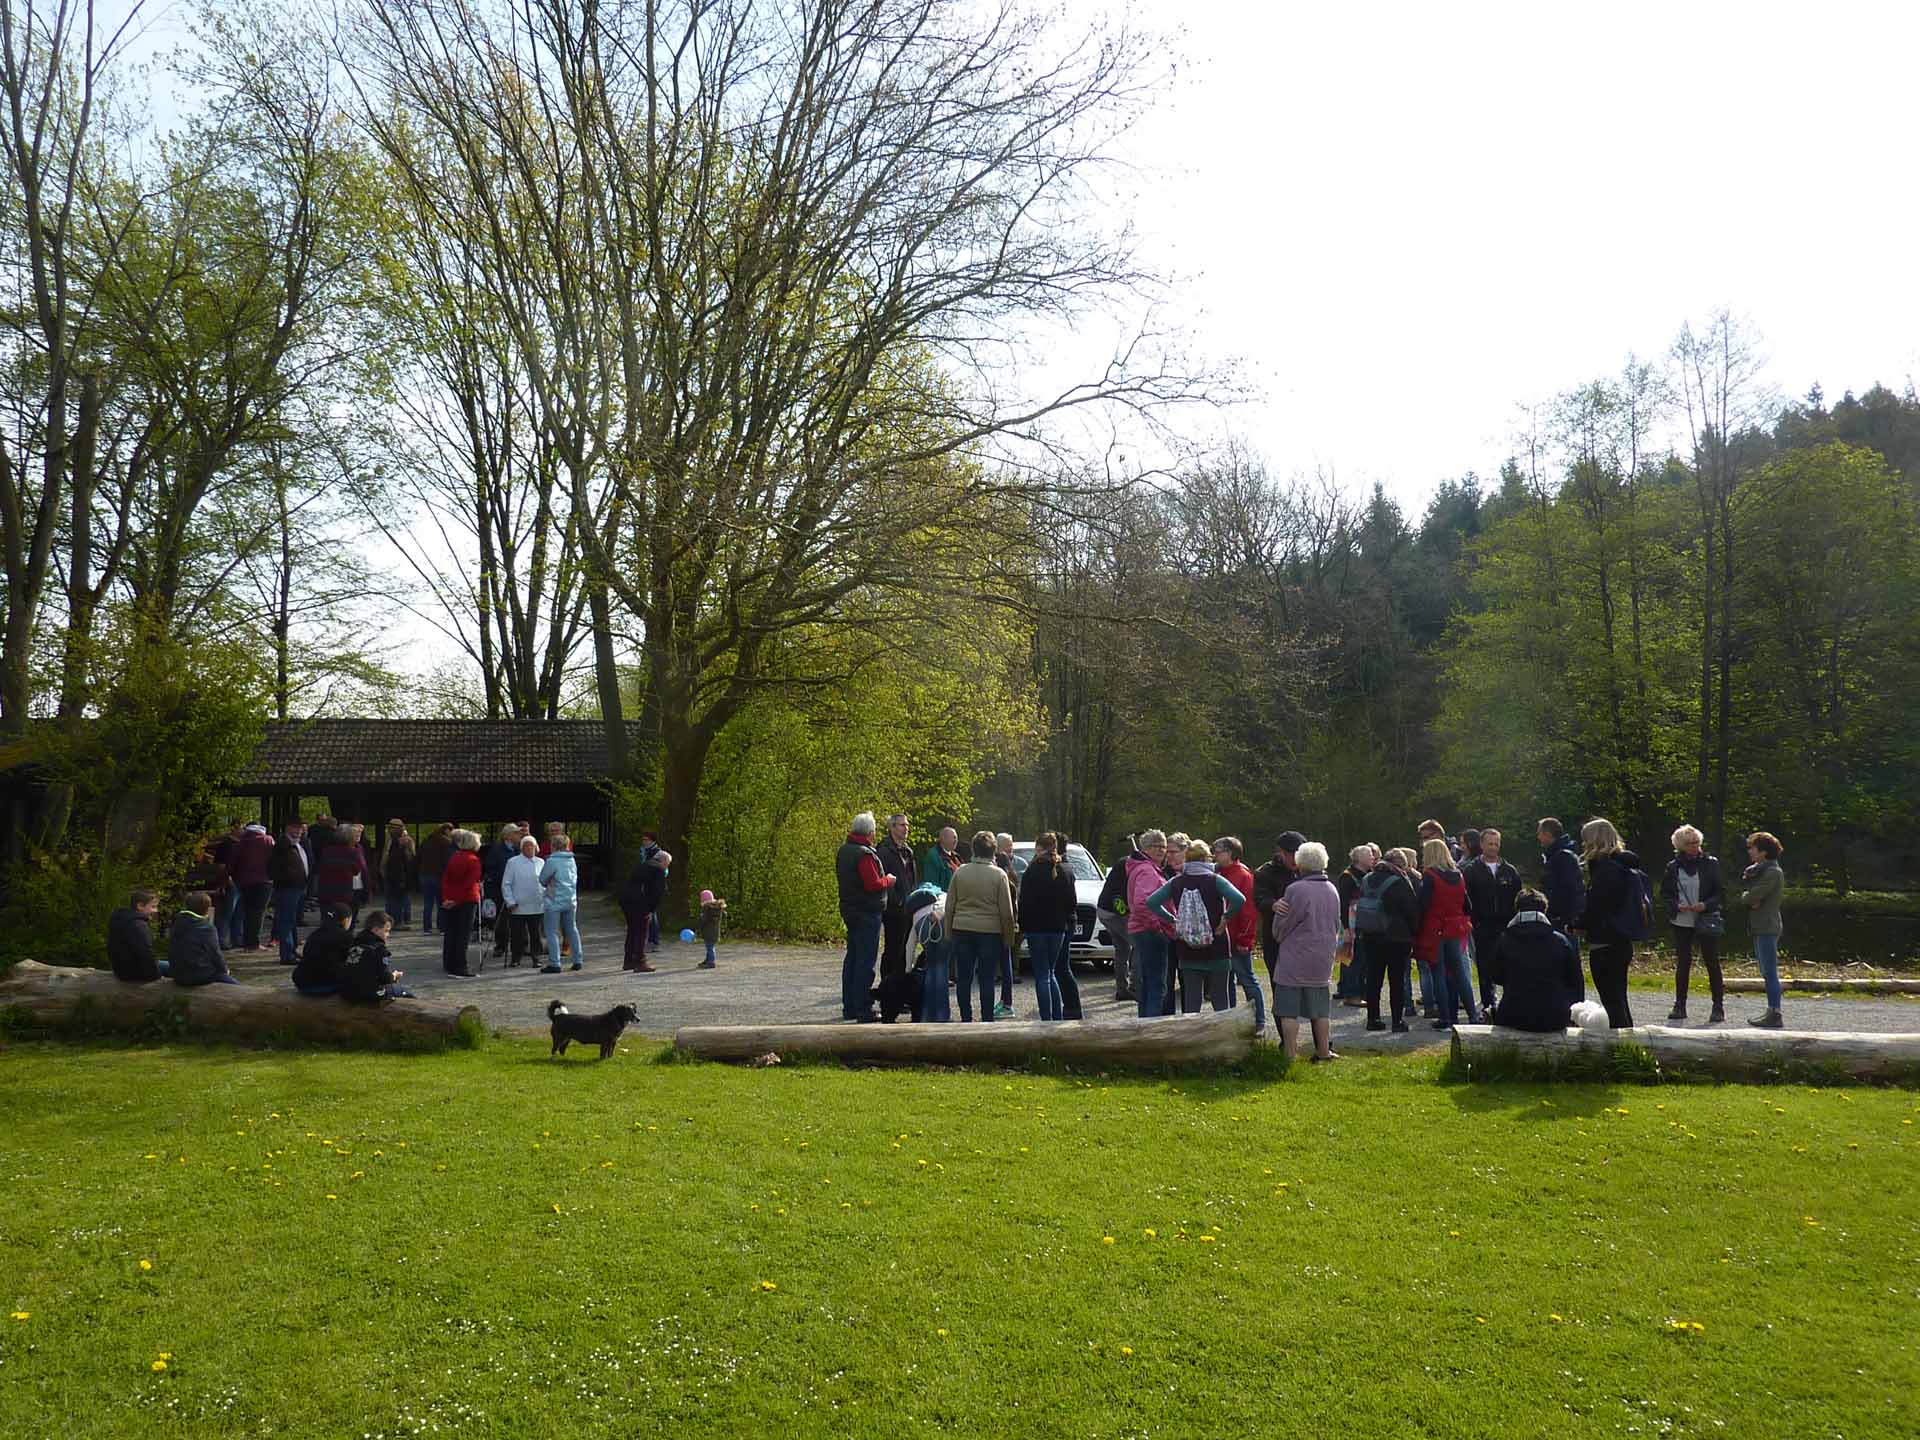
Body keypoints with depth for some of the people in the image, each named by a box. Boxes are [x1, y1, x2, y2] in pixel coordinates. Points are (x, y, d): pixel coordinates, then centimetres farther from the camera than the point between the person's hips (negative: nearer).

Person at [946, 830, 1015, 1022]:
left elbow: (949, 906, 4)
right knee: (987, 979, 3)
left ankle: (966, 1019, 10)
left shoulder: (960, 872, 1)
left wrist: (949, 933, 12)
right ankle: (987, 1019, 5)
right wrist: (1008, 937, 5)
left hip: (962, 929, 2)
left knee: (963, 978, 8)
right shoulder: (999, 874, -5)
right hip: (990, 931, -2)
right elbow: (1006, 911, -4)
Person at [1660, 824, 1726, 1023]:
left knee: (1712, 962, 1)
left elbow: (1720, 892, 1)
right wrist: (1677, 906, -9)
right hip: (1681, 922, 2)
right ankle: (1679, 1006, 14)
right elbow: (1664, 892, 8)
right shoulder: (1673, 866, 3)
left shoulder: (1710, 863, -1)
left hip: (1706, 921, -2)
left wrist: (1706, 905, -15)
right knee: (1682, 963, 6)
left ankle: (1719, 1007, 9)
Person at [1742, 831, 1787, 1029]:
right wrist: (1751, 900, -7)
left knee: (1770, 973, -9)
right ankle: (1772, 1011, 18)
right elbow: (1746, 895, 13)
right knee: (1767, 973, 13)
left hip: (1767, 928, -10)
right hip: (1760, 927, 10)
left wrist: (1745, 897, 0)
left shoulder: (1772, 872, -14)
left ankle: (1775, 1015, -9)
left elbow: (1752, 896, -20)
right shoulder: (1759, 870, 16)